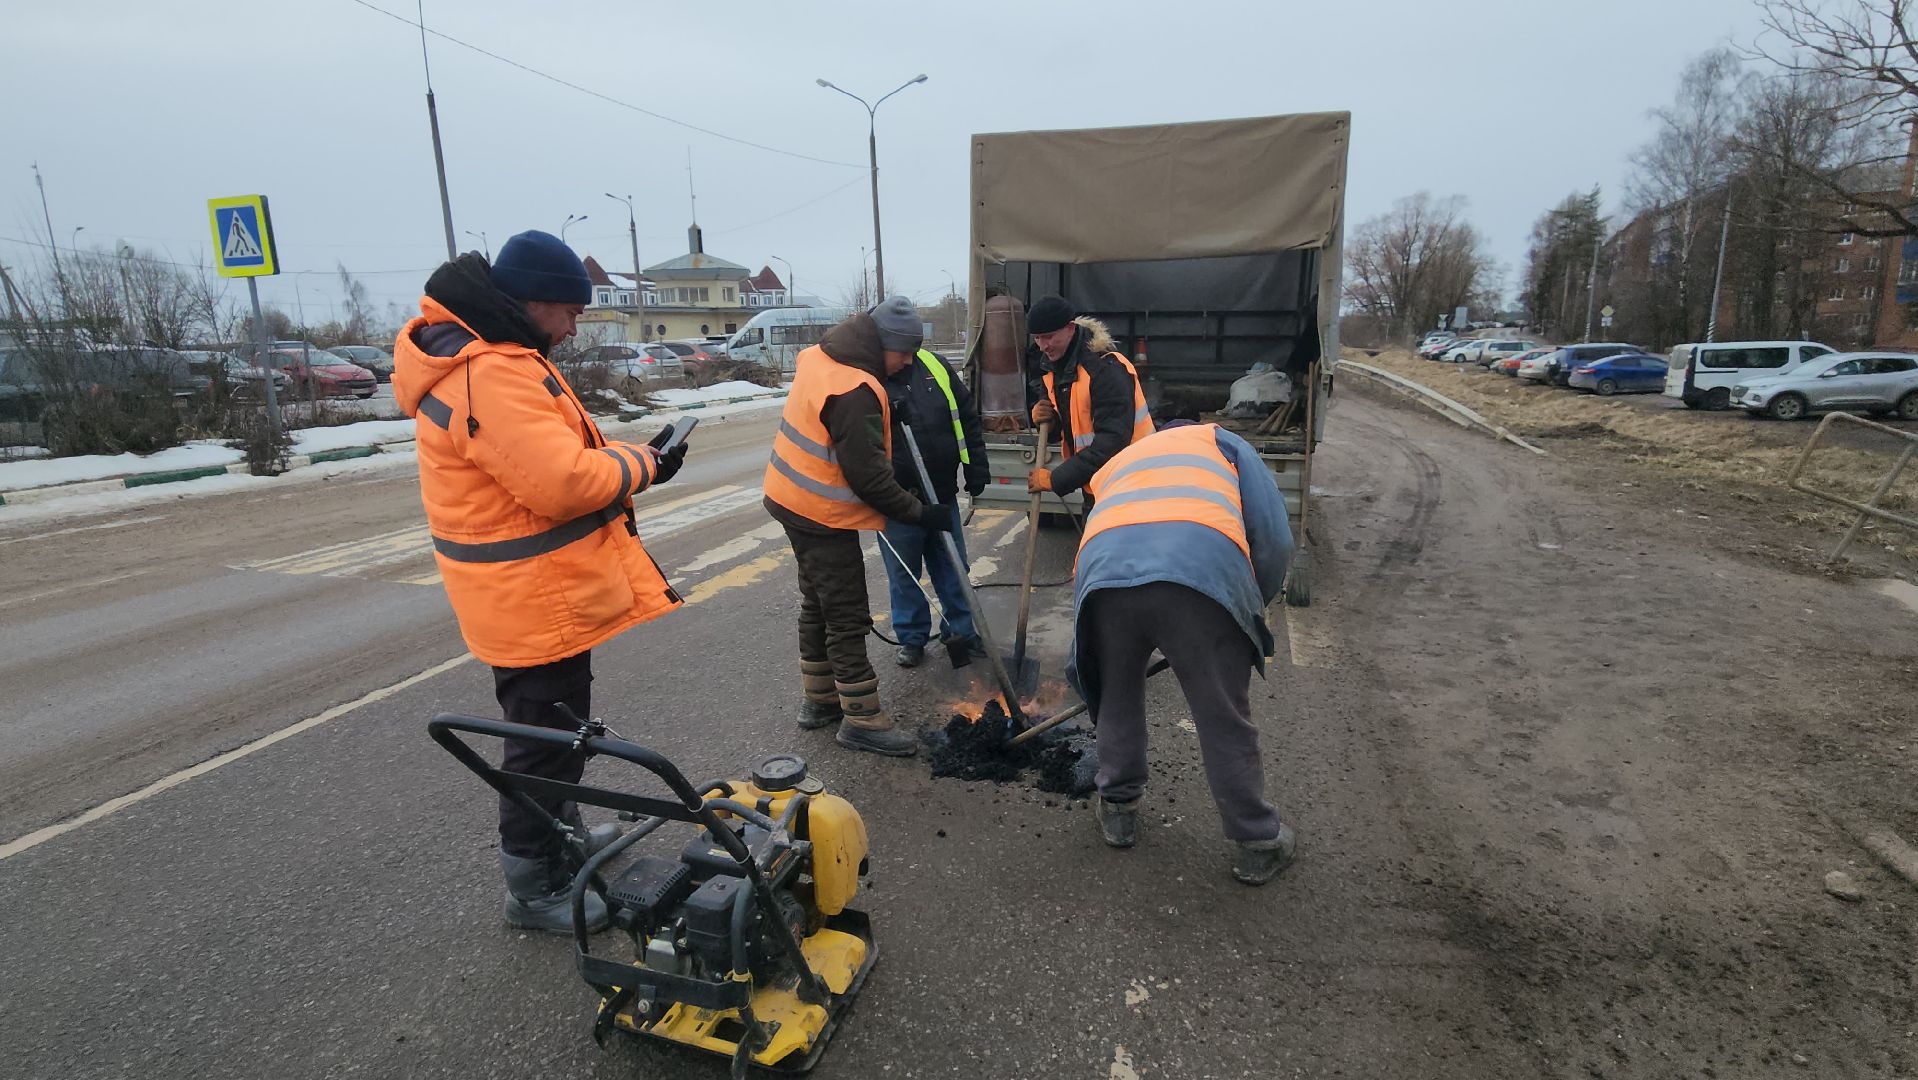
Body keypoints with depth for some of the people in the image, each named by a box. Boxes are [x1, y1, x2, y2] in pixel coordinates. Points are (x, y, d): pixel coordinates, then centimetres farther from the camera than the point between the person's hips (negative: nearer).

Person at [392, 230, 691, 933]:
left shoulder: (499, 359, 11)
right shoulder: (490, 376, -25)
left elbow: (549, 458, 14)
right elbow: (565, 482, -32)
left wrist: (628, 460, -1)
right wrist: (638, 464, -15)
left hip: (543, 594, 11)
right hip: (534, 603, -11)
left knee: (559, 730, 26)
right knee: (546, 740, 5)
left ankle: (563, 832, 46)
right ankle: (533, 888, 23)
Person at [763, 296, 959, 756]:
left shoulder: (820, 355, 4)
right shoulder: (855, 391, -27)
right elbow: (868, 476, -25)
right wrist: (920, 513, -15)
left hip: (793, 498, 10)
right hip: (824, 515, -10)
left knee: (818, 603, 19)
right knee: (848, 617, -1)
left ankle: (820, 699, 32)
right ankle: (863, 720, 9)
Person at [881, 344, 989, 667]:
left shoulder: (935, 367, 2)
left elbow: (967, 418, 9)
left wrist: (976, 469, 7)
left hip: (943, 494, 4)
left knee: (953, 567, 16)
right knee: (904, 574, 10)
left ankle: (961, 630, 32)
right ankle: (911, 637, 28)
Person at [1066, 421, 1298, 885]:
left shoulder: (1114, 465, 42)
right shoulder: (1222, 442, 31)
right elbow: (1274, 538, 16)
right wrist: (1254, 604, 32)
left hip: (1104, 574, 3)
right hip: (1201, 570, -2)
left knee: (1117, 699, 26)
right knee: (1224, 719, 13)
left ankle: (1118, 809, 42)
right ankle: (1259, 842, 29)